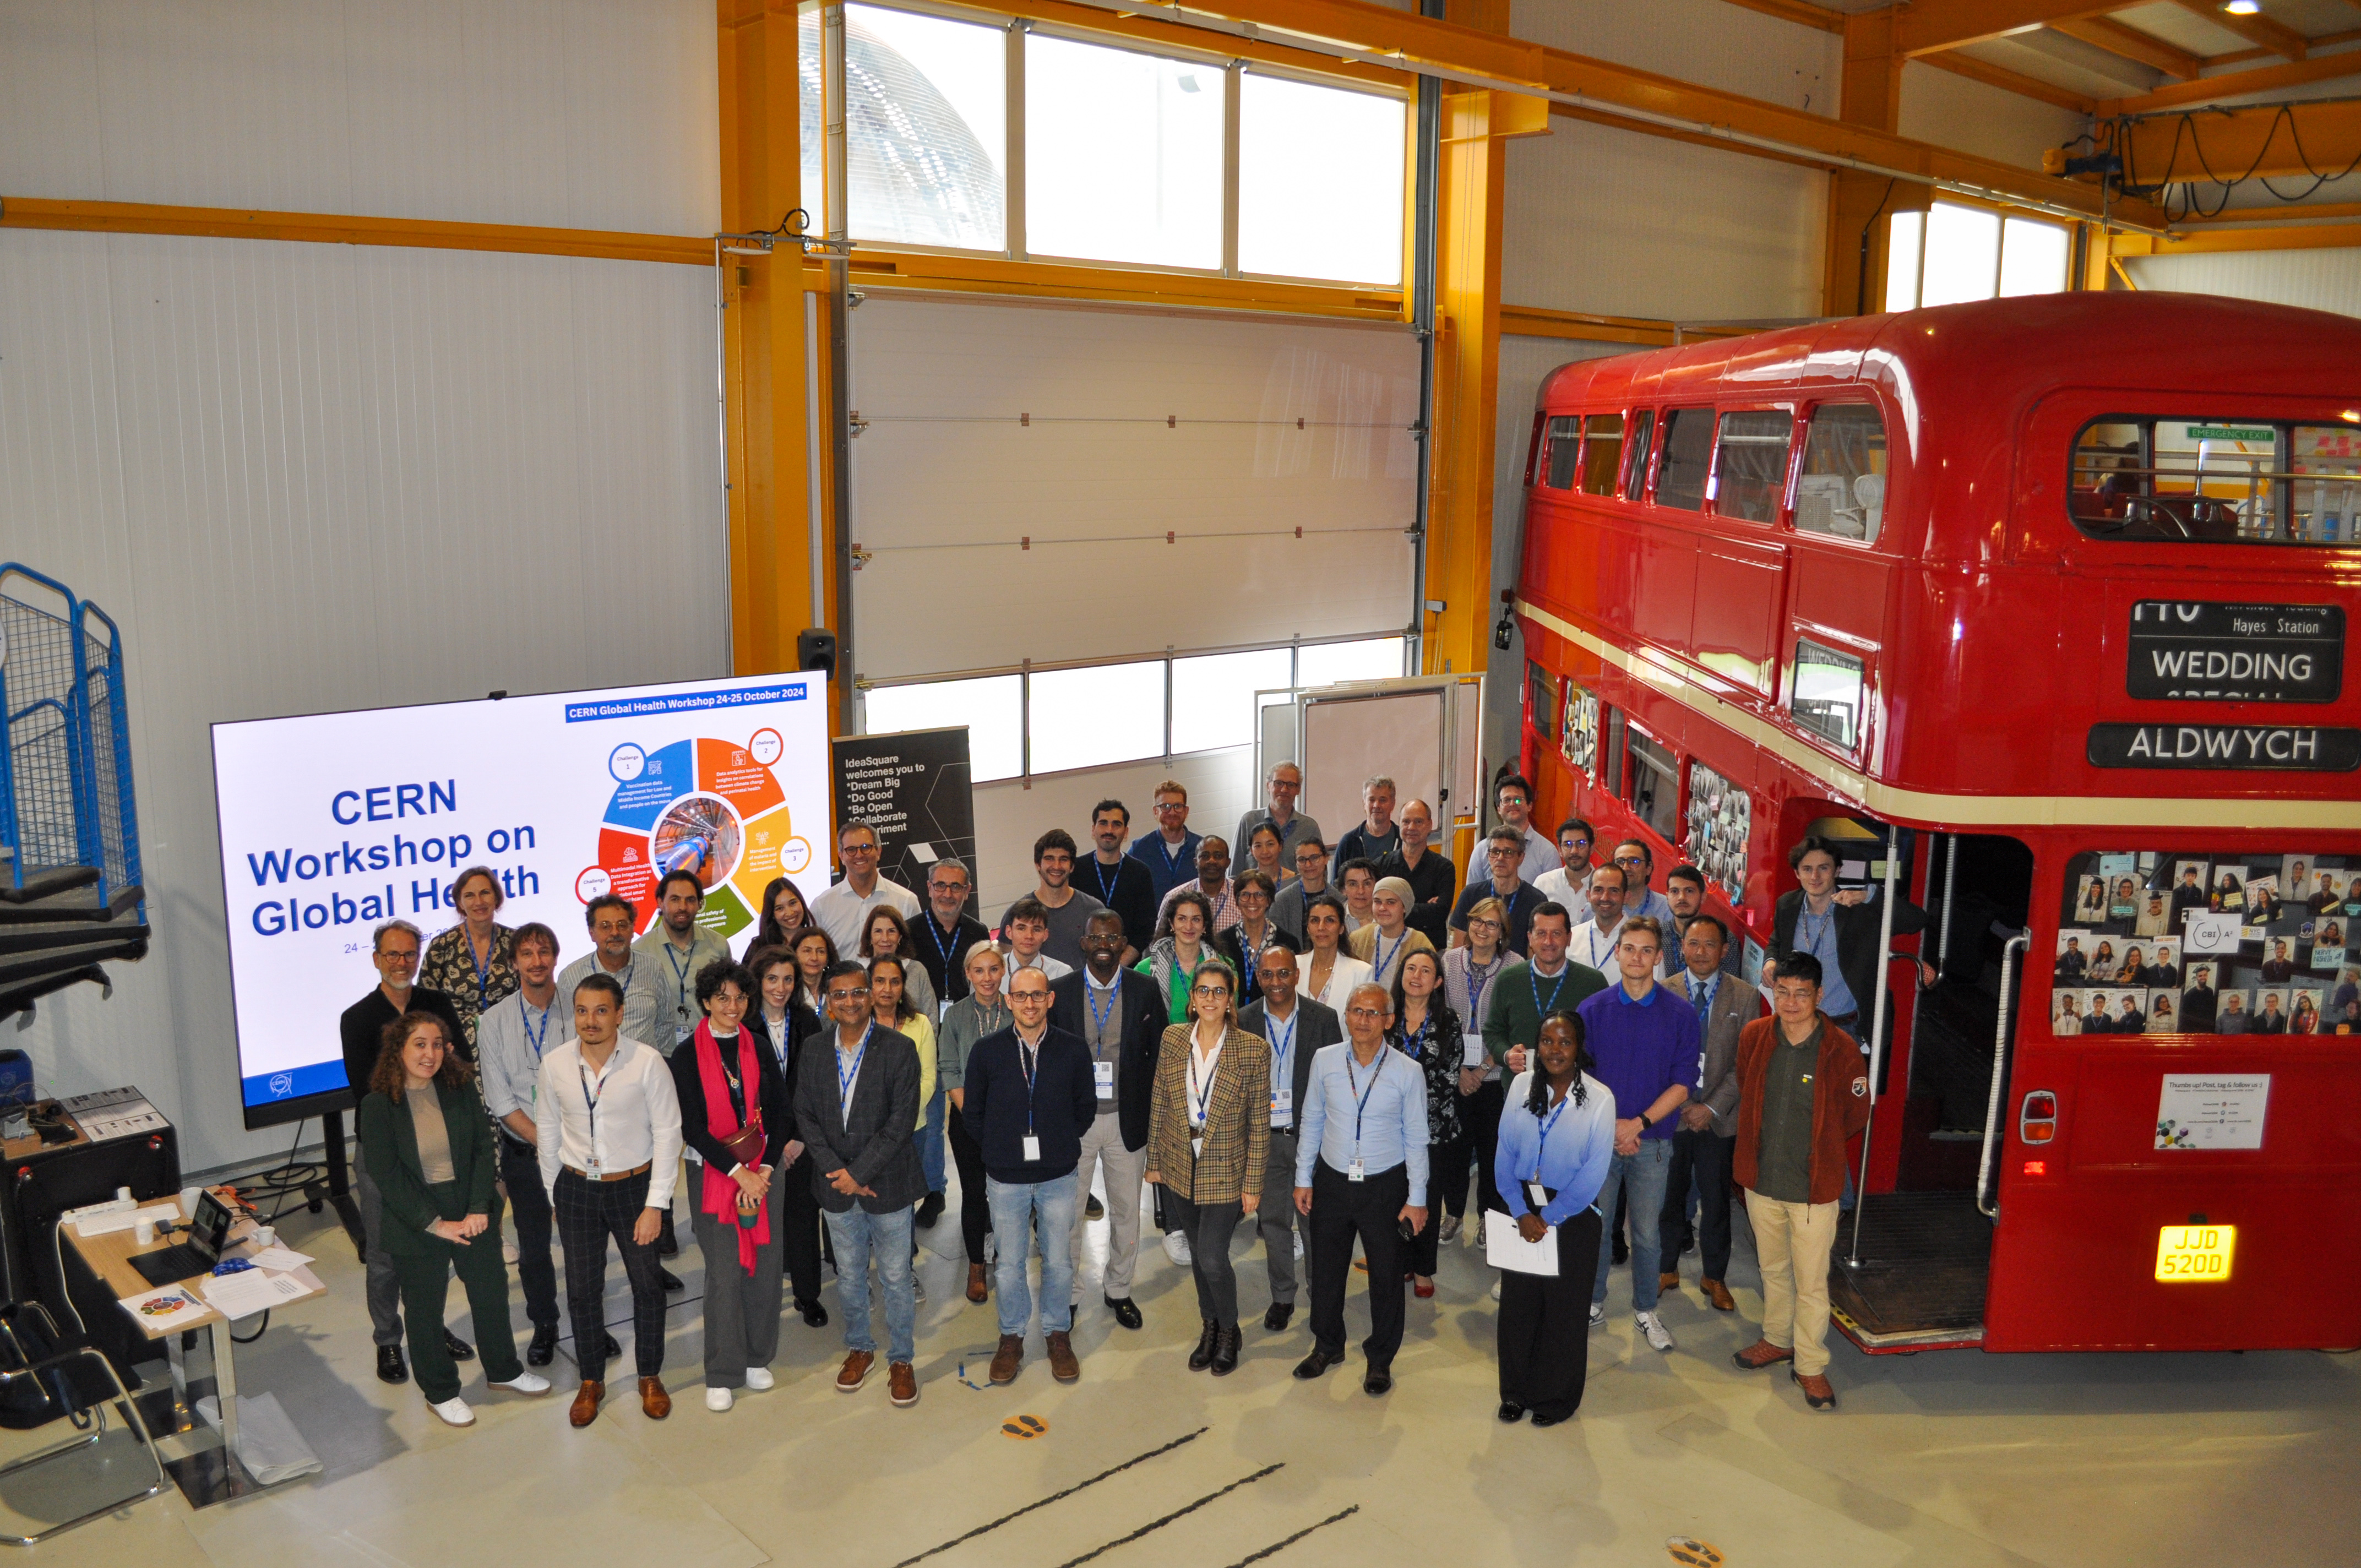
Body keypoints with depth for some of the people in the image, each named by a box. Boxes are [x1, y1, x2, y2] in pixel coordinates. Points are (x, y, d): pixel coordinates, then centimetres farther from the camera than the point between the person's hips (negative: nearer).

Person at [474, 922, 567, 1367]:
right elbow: (501, 1100, -5)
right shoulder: (494, 1021, -3)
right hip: (523, 1149, 1)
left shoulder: (579, 1010, -6)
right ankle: (544, 1326, 32)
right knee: (534, 1246, 10)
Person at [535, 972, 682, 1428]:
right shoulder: (554, 1063, -9)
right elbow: (548, 1130, 4)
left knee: (648, 1284, 11)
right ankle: (590, 1381, 33)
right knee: (582, 1289, 12)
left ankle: (650, 1377, 32)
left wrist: (655, 1203, -13)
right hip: (576, 1188, 2)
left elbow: (667, 1133, -13)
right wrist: (555, 1195, 9)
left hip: (633, 1186, -2)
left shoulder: (647, 1061, -18)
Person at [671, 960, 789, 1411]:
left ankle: (758, 1358, 23)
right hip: (713, 1171, -3)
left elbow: (782, 1114, 5)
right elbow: (691, 1127, -8)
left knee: (765, 1264, 6)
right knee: (724, 1271, -2)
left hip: (763, 1171, 3)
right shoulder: (688, 1055, -4)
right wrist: (738, 1172, -13)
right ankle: (722, 1375, 11)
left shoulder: (760, 1049, 5)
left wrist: (764, 1170, -7)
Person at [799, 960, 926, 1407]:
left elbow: (901, 1120, -13)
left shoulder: (899, 1049, -10)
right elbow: (806, 1116, 1)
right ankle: (859, 1349, 36)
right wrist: (837, 1173, -11)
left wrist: (860, 1174, -16)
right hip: (837, 1186, 3)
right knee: (849, 1277, 17)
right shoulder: (814, 1051, 2)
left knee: (897, 1278, 6)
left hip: (887, 1185, -3)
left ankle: (901, 1359, 22)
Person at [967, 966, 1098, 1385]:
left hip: (1058, 1176, 0)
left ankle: (1058, 1333, 29)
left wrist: (1060, 1144, 4)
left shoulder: (1074, 1050, -6)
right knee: (1010, 1264, 10)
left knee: (1059, 1261, 9)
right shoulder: (987, 1051, -7)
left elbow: (1086, 1108, 6)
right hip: (1006, 1177, 0)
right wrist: (999, 1149, 4)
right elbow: (974, 1112, 5)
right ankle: (1011, 1336, 28)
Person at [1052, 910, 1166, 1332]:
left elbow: (1161, 1052, 3)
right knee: (1068, 1213, 7)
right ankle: (1067, 1295, 25)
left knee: (1126, 1211, 13)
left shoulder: (1146, 990, -3)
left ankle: (1119, 1290, 32)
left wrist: (1147, 1105, -3)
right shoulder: (1060, 992, -5)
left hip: (1127, 1119, 1)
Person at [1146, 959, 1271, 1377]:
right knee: (1198, 1252, 16)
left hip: (1224, 1170, -3)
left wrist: (1253, 1184, -8)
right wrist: (1154, 1161, 7)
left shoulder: (1253, 1049, -12)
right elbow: (1159, 1103, 5)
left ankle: (1229, 1331, 21)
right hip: (1178, 1166, 3)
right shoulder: (1172, 1039, -3)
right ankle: (1210, 1326, 37)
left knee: (1212, 1258, -6)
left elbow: (1259, 1122, -8)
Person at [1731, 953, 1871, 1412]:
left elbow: (1856, 1116, -2)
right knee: (1773, 1270, 21)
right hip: (1761, 1181, 4)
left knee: (1811, 1282, 5)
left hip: (1813, 1188, -3)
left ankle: (1810, 1365, 21)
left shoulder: (1841, 1049, -14)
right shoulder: (1753, 1037, -3)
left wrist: (1814, 1143, -5)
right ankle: (1777, 1340, 40)